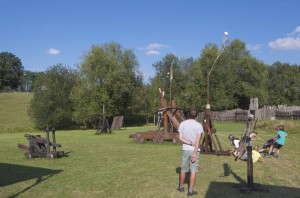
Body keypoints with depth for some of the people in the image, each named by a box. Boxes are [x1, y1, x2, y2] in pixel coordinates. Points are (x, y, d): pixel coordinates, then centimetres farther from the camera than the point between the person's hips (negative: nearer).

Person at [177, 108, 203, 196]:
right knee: (193, 171, 3)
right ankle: (190, 190, 5)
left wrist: (190, 143, -8)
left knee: (183, 170, 15)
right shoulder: (199, 125, -7)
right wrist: (195, 153, -15)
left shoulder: (182, 124, -1)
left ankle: (181, 187, 30)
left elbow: (180, 138, -7)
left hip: (185, 150, 2)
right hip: (195, 150, -2)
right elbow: (198, 140, -14)